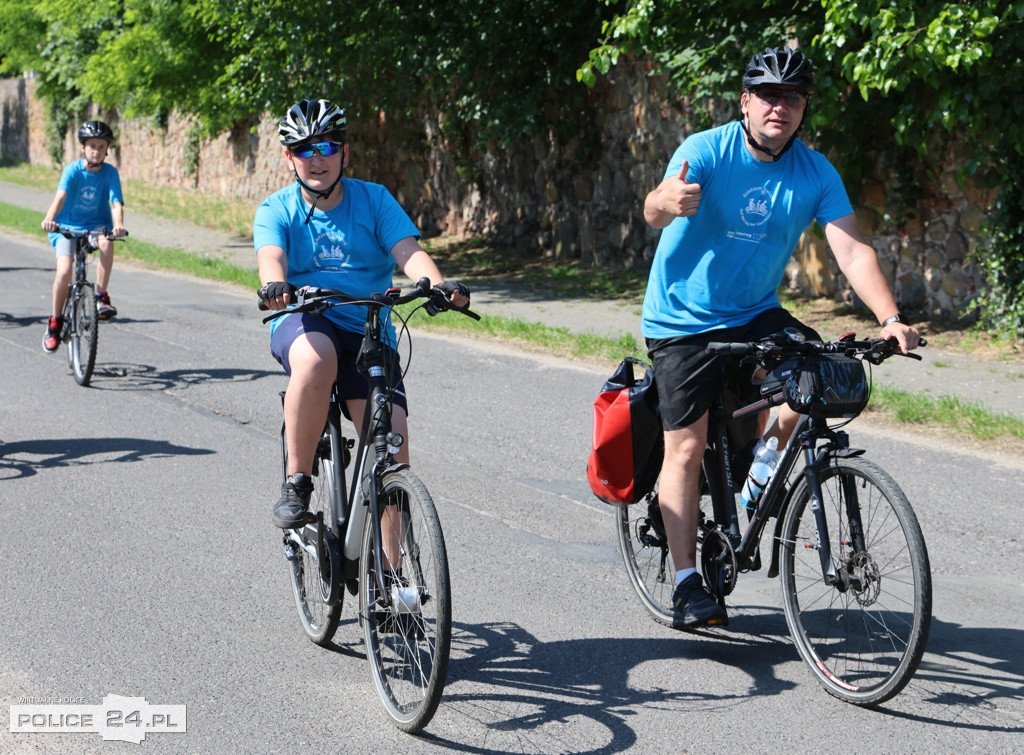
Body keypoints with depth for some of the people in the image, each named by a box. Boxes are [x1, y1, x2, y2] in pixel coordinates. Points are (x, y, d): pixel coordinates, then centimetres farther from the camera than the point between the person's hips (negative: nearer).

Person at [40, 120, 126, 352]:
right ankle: (55, 323, -1)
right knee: (64, 271, -20)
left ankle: (101, 297, -23)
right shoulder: (72, 170, -13)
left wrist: (118, 225, -42)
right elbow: (60, 196, -29)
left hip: (96, 225, 1)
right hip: (67, 226, -1)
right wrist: (49, 219, -48)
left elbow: (116, 202, -20)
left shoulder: (110, 173, -9)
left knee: (106, 242, -34)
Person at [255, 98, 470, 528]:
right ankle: (296, 483, -22)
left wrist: (438, 284, -31)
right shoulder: (276, 210, 4)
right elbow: (271, 257, -16)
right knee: (315, 360, -39)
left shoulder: (374, 199, 6)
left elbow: (409, 251, -9)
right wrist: (276, 286, -41)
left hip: (366, 329, 2)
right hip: (303, 320, -2)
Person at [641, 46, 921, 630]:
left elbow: (853, 251, -14)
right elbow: (655, 213, -34)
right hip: (684, 320, -3)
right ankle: (688, 584, 5)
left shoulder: (816, 173, -6)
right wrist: (668, 202, -60)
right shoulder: (706, 151, -17)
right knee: (687, 449, -6)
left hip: (755, 313, 3)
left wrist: (890, 318, -30)